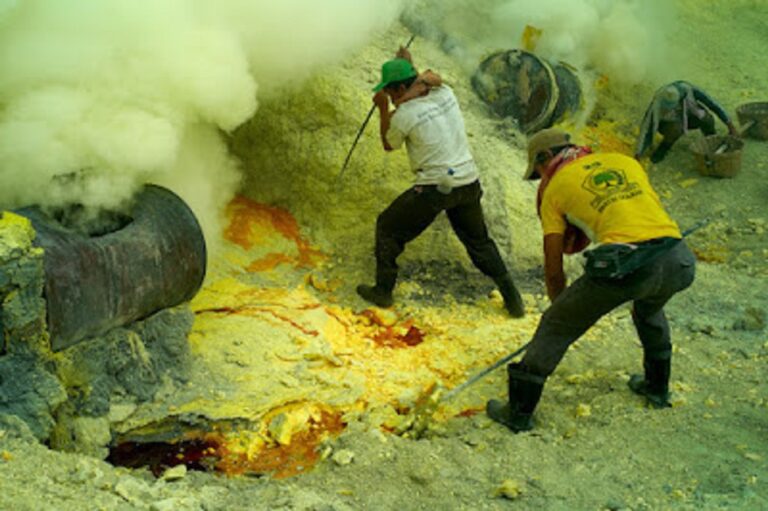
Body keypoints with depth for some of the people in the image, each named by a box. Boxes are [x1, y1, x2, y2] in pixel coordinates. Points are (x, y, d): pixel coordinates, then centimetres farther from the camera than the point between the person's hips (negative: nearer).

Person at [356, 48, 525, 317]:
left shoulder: (404, 114, -11)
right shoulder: (446, 93, 4)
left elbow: (389, 145, 8)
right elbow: (431, 79, 28)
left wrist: (383, 108, 12)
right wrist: (408, 64, 26)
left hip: (434, 188, -6)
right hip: (469, 183, 6)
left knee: (387, 227, 14)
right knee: (479, 241, 22)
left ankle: (383, 291, 20)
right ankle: (512, 298, 17)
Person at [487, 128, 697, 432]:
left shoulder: (556, 187, 15)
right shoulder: (624, 160, 26)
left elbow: (553, 269, 16)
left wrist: (565, 307, 31)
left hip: (626, 264, -5)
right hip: (678, 260, 5)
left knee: (555, 327, 12)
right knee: (650, 309, 39)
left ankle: (519, 411, 18)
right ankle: (657, 387, 50)